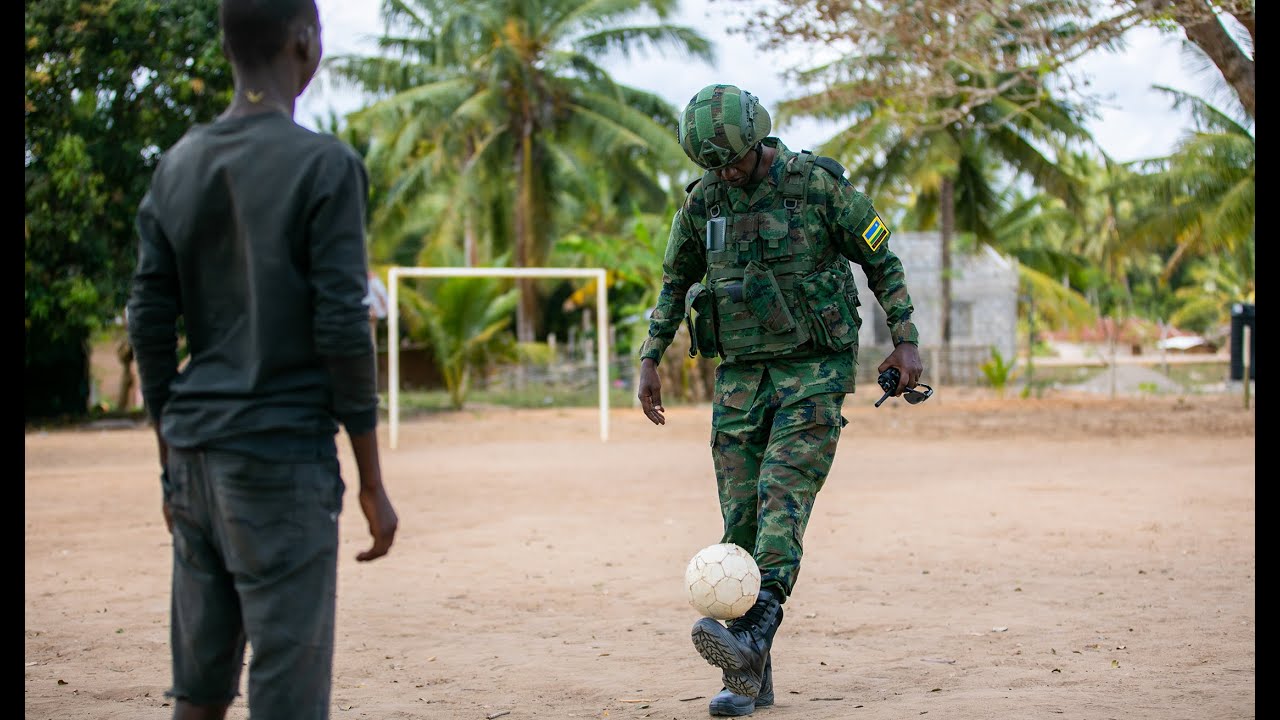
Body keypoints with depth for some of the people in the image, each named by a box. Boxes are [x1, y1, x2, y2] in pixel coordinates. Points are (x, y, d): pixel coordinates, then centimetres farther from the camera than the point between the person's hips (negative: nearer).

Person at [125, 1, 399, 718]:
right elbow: (342, 330, -11)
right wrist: (372, 484, -5)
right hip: (282, 458, -6)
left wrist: (173, 463, 19)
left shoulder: (177, 168, 10)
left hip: (195, 455, 6)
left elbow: (150, 324, 11)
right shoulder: (326, 167, -8)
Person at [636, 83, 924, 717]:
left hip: (814, 368, -4)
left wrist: (905, 342, -4)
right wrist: (650, 360, 12)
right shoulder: (702, 200, 5)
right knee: (740, 516, -1)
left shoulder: (819, 184, -7)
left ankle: (754, 632, -35)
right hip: (740, 374, 4)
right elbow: (676, 282, 18)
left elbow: (882, 261, 1)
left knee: (783, 493, -21)